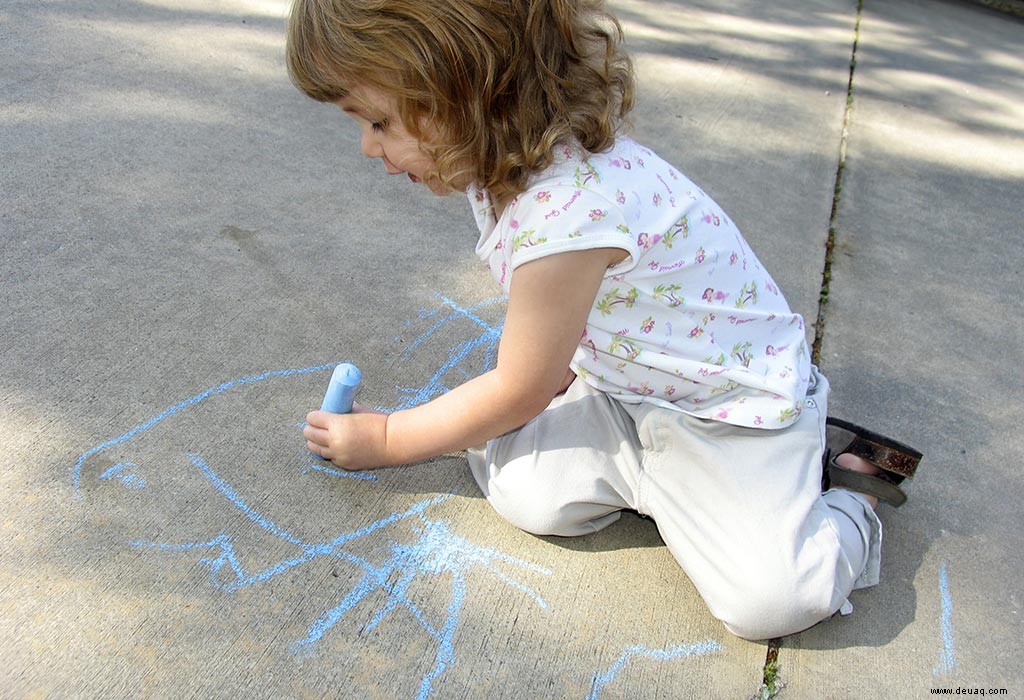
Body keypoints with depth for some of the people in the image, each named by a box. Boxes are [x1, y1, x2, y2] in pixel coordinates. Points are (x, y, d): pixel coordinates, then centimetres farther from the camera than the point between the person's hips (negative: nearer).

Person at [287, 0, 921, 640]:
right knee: (523, 488, -14)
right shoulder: (509, 155, -5)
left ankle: (848, 504, 10)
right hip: (623, 387, 7)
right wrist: (556, 365, -4)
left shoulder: (565, 210, -35)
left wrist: (385, 438, -7)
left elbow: (518, 392, -19)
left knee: (771, 599, -19)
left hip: (740, 401, -7)